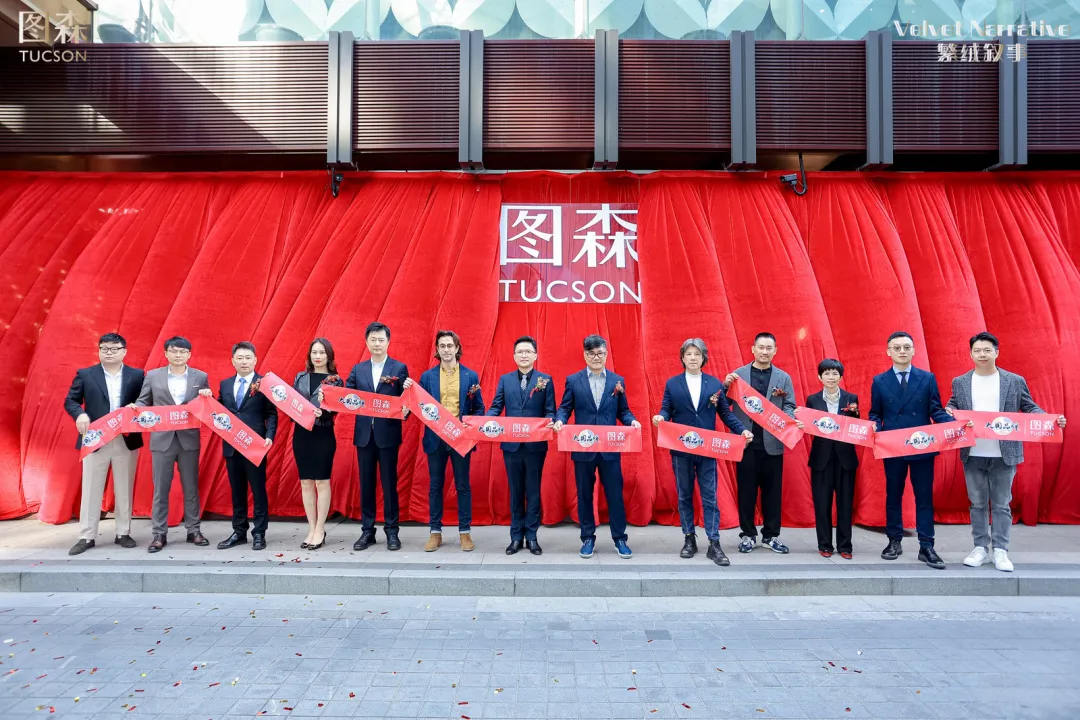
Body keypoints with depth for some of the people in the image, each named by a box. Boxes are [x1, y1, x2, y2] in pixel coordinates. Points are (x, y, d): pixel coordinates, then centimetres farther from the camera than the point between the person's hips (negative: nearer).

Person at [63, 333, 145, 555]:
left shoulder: (136, 376, 4)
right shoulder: (85, 375, 4)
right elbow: (70, 400, 3)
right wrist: (80, 414, -17)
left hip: (127, 441, 0)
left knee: (124, 490, 8)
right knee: (91, 489, 4)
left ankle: (123, 533, 17)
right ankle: (86, 537, 13)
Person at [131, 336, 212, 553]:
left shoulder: (201, 377, 5)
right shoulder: (152, 376, 5)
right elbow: (143, 403, 8)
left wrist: (207, 398, -12)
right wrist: (134, 407, -14)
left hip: (189, 439, 0)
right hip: (162, 439, 0)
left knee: (191, 488, 8)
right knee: (160, 489, 5)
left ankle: (193, 530, 18)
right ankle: (159, 534, 13)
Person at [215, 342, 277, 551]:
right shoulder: (225, 384, 13)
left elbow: (272, 414, -6)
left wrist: (269, 437, -18)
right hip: (231, 446, 5)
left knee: (258, 490, 2)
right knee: (237, 491, 13)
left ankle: (259, 533, 11)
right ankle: (239, 532, 24)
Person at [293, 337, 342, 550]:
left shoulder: (335, 380, -2)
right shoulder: (300, 377, 10)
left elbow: (335, 409, -10)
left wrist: (321, 412, -28)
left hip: (323, 435, -4)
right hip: (301, 434, 4)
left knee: (322, 482, 2)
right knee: (306, 482, 8)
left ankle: (320, 530, 11)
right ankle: (312, 529, 18)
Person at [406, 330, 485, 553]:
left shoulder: (471, 376, 3)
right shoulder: (427, 376, 6)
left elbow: (479, 409, 5)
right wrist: (409, 392, -11)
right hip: (436, 438, 1)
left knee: (463, 485, 5)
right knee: (435, 485, 8)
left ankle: (465, 532, 15)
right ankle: (435, 532, 18)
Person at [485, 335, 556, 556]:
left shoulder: (546, 380, 2)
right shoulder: (505, 379, 8)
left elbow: (550, 411, -2)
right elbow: (496, 407, 3)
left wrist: (550, 423, -23)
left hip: (536, 444, -2)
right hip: (511, 444, 2)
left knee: (533, 491, 7)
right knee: (515, 491, 10)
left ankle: (531, 536, 17)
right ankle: (516, 536, 20)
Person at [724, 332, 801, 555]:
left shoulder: (784, 378, 6)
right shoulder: (738, 374, 2)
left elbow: (789, 407, 3)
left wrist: (791, 421, -19)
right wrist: (726, 384, -19)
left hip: (772, 443, 1)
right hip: (746, 442, -1)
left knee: (773, 491, 9)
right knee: (746, 491, 6)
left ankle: (771, 535, 21)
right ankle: (748, 535, 17)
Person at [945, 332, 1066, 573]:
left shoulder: (1015, 381, 1)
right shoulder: (960, 382, 5)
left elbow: (1030, 408, 3)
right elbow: (951, 406, 9)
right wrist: (948, 411, -13)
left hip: (1004, 454, -1)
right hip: (972, 454, 1)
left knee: (1001, 504, 5)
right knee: (977, 503, 9)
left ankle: (1000, 551, 13)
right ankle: (980, 548, 19)